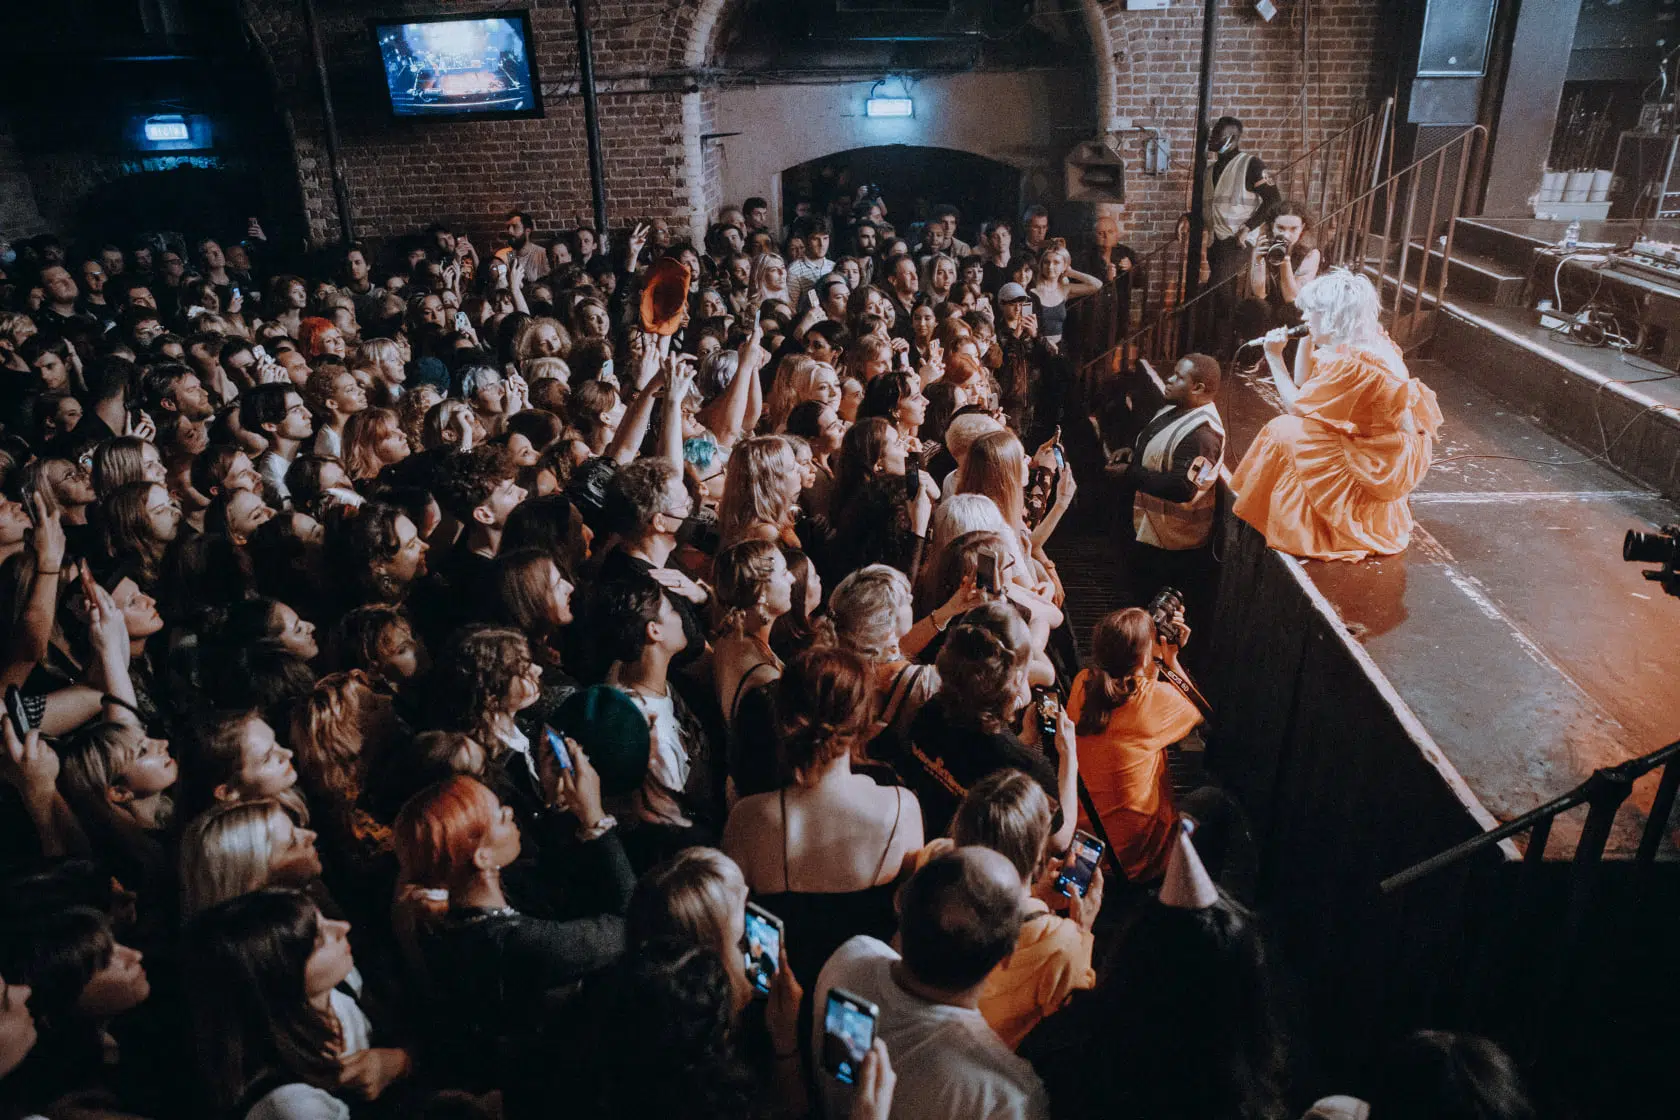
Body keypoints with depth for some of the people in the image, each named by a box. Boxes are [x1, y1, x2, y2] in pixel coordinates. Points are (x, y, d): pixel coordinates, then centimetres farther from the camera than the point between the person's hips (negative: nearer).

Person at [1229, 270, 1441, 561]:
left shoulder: (1349, 362, -26)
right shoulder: (1369, 342, 4)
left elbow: (1296, 405, -15)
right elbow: (1304, 389, 9)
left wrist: (1274, 357, -8)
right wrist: (1308, 338, 6)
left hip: (1382, 467, -10)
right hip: (1396, 454, 10)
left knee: (1285, 433, -10)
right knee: (1297, 427, 19)